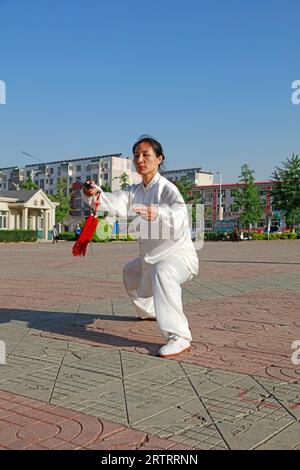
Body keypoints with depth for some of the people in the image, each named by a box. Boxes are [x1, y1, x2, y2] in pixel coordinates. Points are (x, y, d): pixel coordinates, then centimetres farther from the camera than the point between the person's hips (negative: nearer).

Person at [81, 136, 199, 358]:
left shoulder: (166, 188, -19)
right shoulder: (135, 191, 5)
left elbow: (180, 214, -40)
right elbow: (115, 202, -15)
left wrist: (158, 213, -62)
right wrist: (94, 194, -36)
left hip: (179, 253, -9)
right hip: (151, 257, 9)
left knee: (162, 273, -41)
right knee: (131, 272, 32)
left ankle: (179, 337, -41)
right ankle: (152, 311, 56)